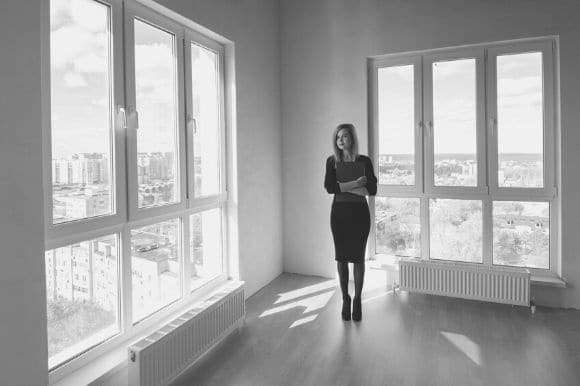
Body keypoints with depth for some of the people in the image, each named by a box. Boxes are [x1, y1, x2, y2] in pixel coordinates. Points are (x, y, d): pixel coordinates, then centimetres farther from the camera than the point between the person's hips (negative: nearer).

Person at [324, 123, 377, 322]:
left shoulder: (364, 161, -1)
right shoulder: (332, 161, 2)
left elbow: (372, 190, -9)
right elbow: (329, 187, -12)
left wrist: (344, 186, -13)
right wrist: (355, 184, -18)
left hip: (359, 212, -1)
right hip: (339, 212, 1)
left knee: (358, 258, 4)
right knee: (341, 258, 6)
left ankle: (357, 300, 19)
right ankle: (345, 299, 21)